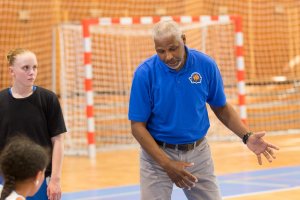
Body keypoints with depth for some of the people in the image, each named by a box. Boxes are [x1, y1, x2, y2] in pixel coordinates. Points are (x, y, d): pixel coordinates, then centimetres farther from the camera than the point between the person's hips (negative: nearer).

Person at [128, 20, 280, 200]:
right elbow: (138, 126, -12)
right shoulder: (145, 73, -15)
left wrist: (247, 137, -9)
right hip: (158, 153, -2)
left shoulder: (206, 65, -8)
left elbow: (221, 107, 6)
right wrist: (167, 164, -21)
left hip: (198, 152, 2)